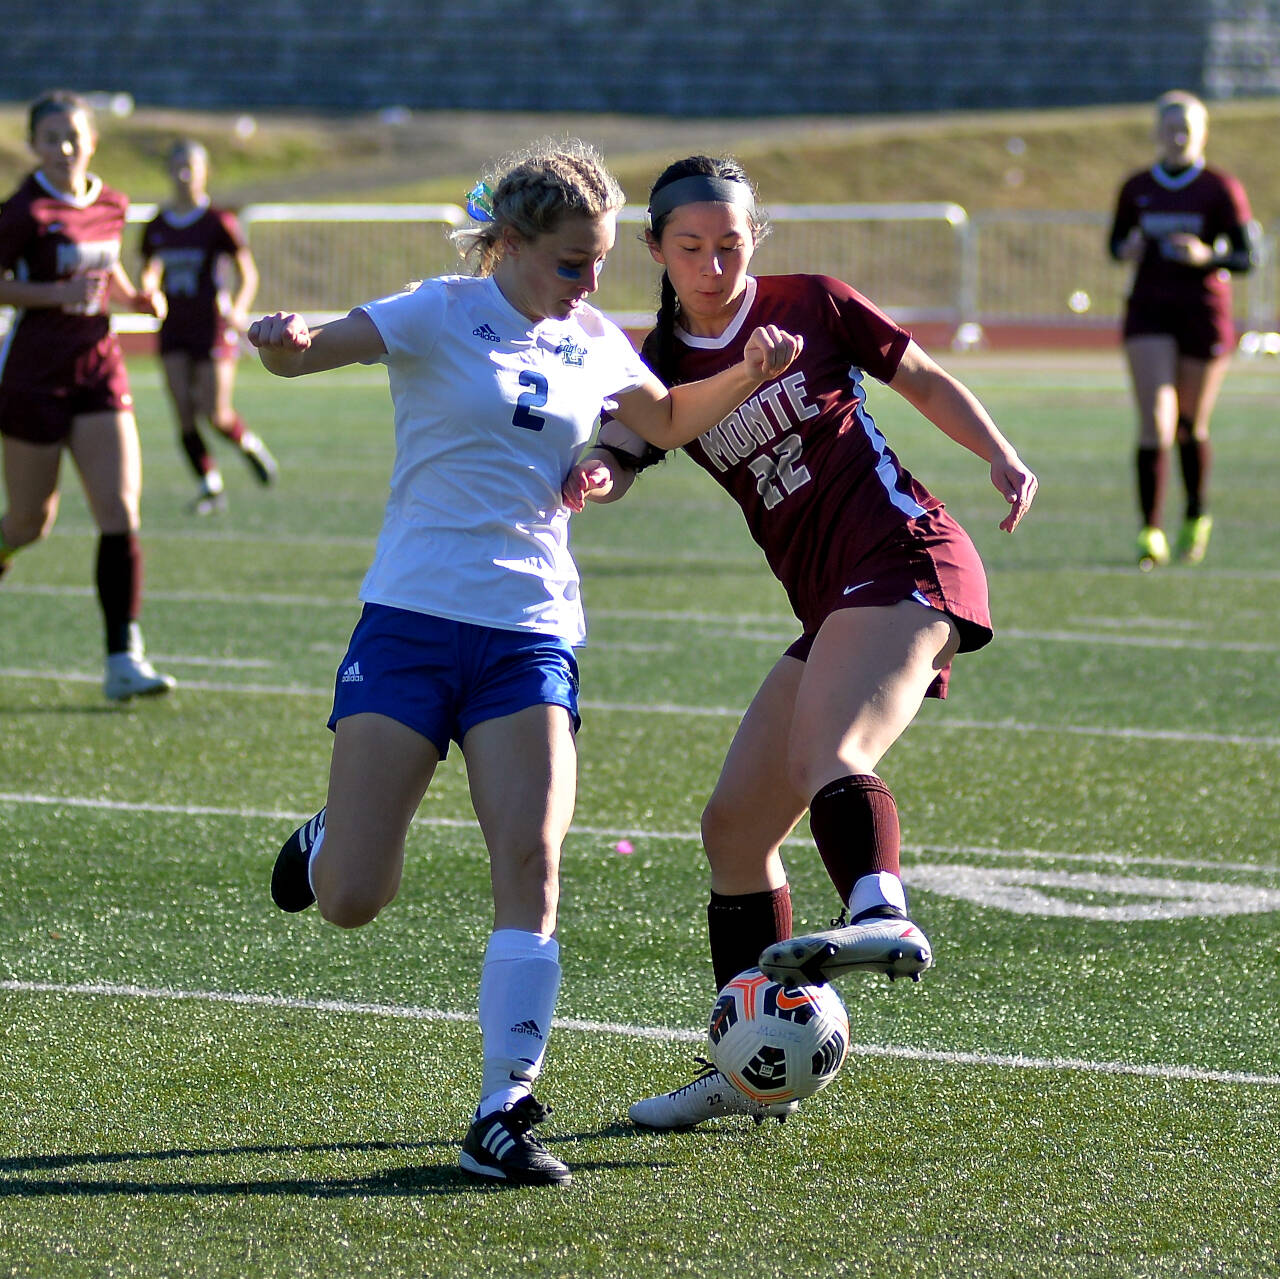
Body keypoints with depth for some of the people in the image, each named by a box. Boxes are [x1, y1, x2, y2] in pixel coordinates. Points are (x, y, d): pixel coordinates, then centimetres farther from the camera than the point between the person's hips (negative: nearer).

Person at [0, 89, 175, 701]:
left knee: (121, 514, -7)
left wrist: (136, 297, 5)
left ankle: (123, 659, -8)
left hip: (99, 371, 5)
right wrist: (57, 293, -21)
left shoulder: (110, 204, 7)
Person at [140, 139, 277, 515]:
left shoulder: (219, 221, -5)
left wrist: (238, 310, -21)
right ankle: (210, 487, 5)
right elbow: (150, 271, 18)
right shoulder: (157, 226, 8)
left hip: (213, 327, -4)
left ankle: (250, 445, 24)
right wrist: (146, 292, -5)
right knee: (184, 413, -6)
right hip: (175, 328, 4)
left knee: (215, 414, -9)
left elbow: (247, 274, -4)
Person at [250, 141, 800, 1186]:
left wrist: (749, 375, 15)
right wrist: (285, 340, -38)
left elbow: (671, 422, 33)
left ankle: (503, 1115, -9)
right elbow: (304, 353, -14)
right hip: (411, 623, -3)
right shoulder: (444, 315, -2)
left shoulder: (597, 346, 13)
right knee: (349, 904, -8)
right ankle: (330, 841, 30)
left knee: (532, 865, -16)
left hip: (530, 638, 3)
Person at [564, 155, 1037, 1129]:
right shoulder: (664, 366, 11)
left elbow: (924, 381, 12)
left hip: (904, 558, -7)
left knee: (830, 755, -34)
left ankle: (881, 913, -62)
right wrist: (589, 480, -31)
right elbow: (614, 462, -7)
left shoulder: (811, 307, 1)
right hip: (832, 608, 7)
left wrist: (1004, 460, -3)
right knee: (734, 828, 9)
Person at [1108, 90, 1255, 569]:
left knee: (1190, 426, 9)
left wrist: (1208, 256, -22)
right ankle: (1151, 534, -17)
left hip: (1204, 313, -1)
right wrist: (1126, 250, -5)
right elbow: (1117, 239, 18)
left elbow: (1246, 256, -3)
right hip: (1149, 312, 1)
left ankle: (1197, 516, 34)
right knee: (1154, 418, -14)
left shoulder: (1221, 189, -3)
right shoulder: (1136, 189, 6)